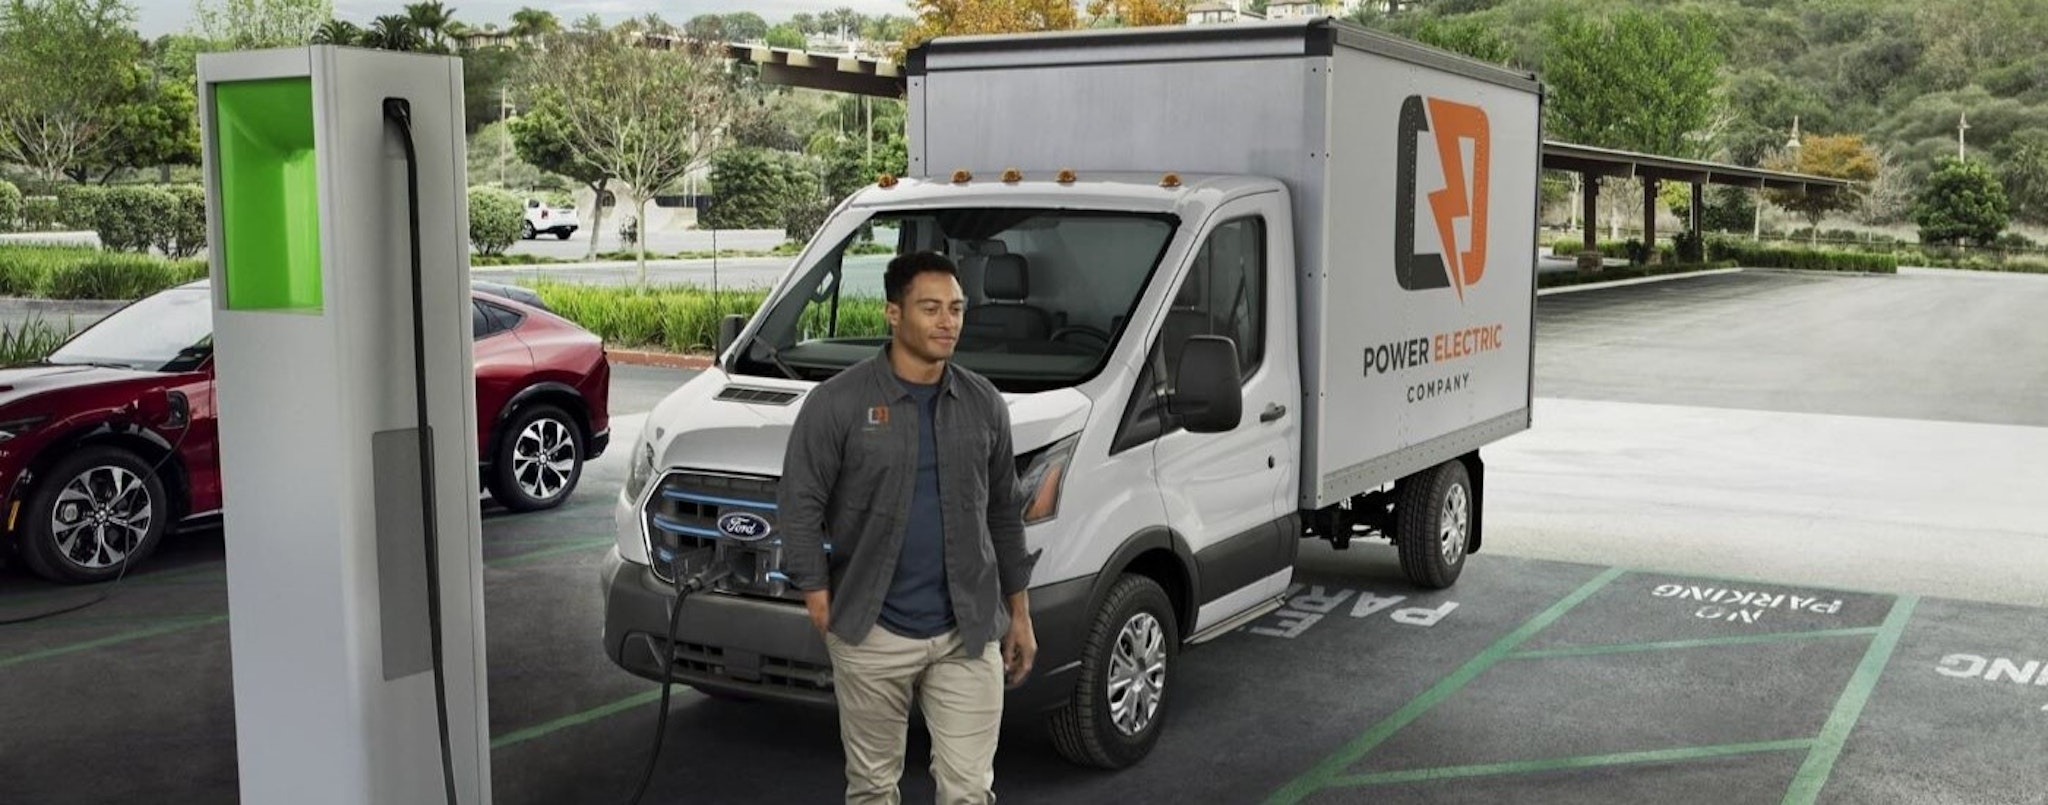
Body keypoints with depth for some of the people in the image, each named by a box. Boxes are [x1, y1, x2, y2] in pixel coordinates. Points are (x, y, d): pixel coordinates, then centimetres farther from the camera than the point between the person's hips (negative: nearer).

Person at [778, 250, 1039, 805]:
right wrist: (822, 608, -8)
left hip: (969, 635, 2)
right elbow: (800, 507, -5)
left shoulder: (984, 404, 7)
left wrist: (1019, 614, 13)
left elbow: (1004, 514, 13)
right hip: (872, 635, -2)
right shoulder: (838, 402, -6)